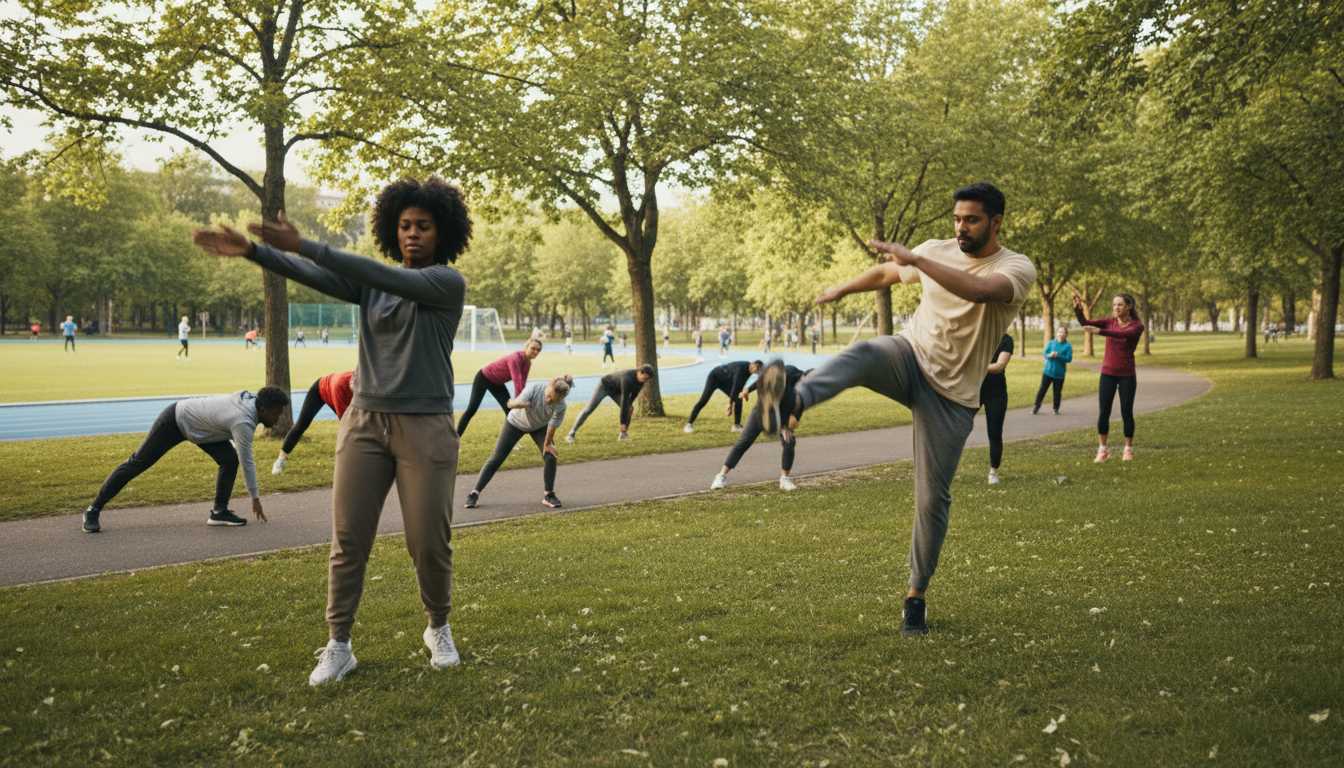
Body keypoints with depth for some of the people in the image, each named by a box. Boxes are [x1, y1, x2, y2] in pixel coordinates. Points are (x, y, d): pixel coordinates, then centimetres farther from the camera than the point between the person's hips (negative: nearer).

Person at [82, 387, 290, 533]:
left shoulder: (251, 399, -11)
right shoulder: (243, 423, -34)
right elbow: (247, 462, -26)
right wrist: (255, 498, -17)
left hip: (197, 422, 9)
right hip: (174, 422, -9)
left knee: (230, 460, -7)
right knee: (136, 464, 1)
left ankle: (219, 512, 0)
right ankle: (93, 511, 12)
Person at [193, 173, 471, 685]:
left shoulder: (448, 283, -5)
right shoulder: (373, 283, 10)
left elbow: (383, 279, -19)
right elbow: (314, 276, -4)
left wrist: (302, 245, -25)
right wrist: (252, 251, -21)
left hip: (426, 427, -4)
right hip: (365, 419, 4)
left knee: (430, 543, 0)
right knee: (348, 539, 0)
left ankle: (439, 629, 26)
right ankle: (338, 646, 11)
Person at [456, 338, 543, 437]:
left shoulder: (527, 363, -8)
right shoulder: (515, 358, -35)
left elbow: (522, 384, -10)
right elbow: (517, 382, -42)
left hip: (497, 383, 8)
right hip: (484, 378, -8)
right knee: (472, 410, -7)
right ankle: (456, 438, 2)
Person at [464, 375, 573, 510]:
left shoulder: (560, 406, -32)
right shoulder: (535, 388, -39)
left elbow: (553, 425, -18)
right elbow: (515, 403, -46)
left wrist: (547, 444, -6)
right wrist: (518, 404, -69)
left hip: (539, 427, 2)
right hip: (516, 422, -2)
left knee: (551, 457, -14)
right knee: (496, 458, -2)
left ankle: (548, 495, 4)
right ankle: (475, 494, 5)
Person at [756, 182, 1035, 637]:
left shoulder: (1017, 268, -8)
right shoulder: (936, 251, 7)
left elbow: (979, 290, -31)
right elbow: (886, 272, 27)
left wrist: (915, 260, -35)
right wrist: (843, 289, 39)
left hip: (951, 395, -2)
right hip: (909, 358, 2)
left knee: (933, 498, -2)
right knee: (866, 352, -34)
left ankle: (916, 596, 15)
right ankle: (794, 403, -63)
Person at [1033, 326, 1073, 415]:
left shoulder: (1068, 346, -2)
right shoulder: (1051, 343, 5)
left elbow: (1069, 359, -10)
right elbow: (1044, 353, 0)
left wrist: (1058, 355, -21)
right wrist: (1049, 355, -23)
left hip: (1059, 373, -1)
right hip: (1048, 371, 1)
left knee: (1057, 392, 5)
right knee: (1042, 389, 1)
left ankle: (1056, 409, 19)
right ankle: (1036, 406, 11)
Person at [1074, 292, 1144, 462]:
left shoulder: (1137, 326, -8)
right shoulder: (1109, 322, 2)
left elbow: (1122, 334, -30)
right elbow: (1085, 323, -11)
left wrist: (1099, 331, -44)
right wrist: (1078, 309, -30)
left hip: (1127, 375, -2)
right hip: (1108, 374, 2)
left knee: (1126, 413, 2)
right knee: (1103, 413, -2)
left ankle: (1128, 449, 19)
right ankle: (1103, 450, 9)